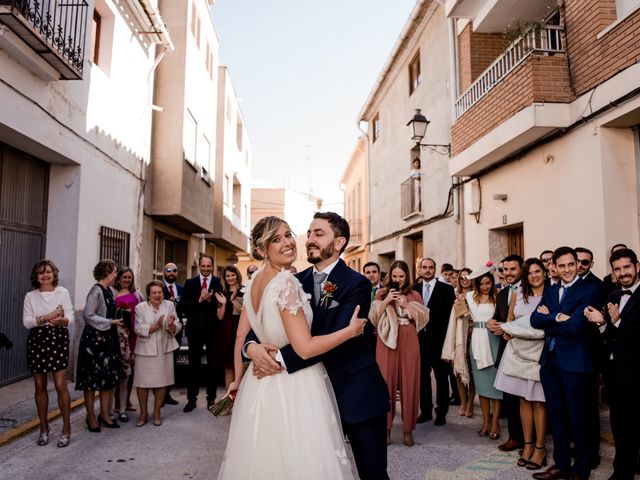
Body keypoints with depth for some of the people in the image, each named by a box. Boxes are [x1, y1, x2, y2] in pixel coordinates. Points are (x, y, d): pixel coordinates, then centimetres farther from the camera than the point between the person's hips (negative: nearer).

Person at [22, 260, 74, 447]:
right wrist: (47, 317, -18)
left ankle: (66, 428, 7)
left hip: (58, 340, -2)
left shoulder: (63, 292, 1)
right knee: (40, 386, 9)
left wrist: (60, 321, -28)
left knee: (60, 385, -5)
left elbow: (70, 318, -6)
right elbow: (26, 322, -5)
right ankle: (44, 428, 24)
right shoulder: (30, 296, 5)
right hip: (36, 341, 2)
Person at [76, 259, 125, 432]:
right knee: (92, 379, 3)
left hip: (108, 338, 8)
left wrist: (117, 319, 4)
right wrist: (111, 322, -19)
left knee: (110, 377, 10)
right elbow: (88, 315, -19)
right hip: (94, 338, -8)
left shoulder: (111, 290, 8)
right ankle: (91, 417, 17)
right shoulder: (96, 291, -15)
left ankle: (104, 414, 22)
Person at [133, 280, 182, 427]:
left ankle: (157, 413, 22)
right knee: (142, 383, 3)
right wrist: (156, 325, -21)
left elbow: (177, 328, 0)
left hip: (164, 350, 1)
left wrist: (171, 325, -23)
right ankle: (143, 413, 21)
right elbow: (138, 329, -9)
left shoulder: (169, 305, 3)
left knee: (161, 382, 6)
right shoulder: (141, 307, 0)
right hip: (145, 350, -1)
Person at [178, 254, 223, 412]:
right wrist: (199, 300, -18)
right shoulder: (190, 283, 3)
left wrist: (210, 300, -23)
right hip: (195, 329, 1)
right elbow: (182, 306, -5)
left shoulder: (218, 283, -3)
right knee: (193, 365, 9)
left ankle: (211, 398, 23)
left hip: (213, 329, -1)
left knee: (212, 365, 10)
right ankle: (192, 399, 20)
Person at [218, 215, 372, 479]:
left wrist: (239, 379, 20)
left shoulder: (254, 282, 4)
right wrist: (351, 330, -12)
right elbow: (305, 348, -23)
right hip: (293, 388, -8)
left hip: (259, 385, 8)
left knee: (267, 457, 22)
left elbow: (241, 336, 10)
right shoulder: (286, 282, -21)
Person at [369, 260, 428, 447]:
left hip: (409, 342, 1)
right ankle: (386, 428, 9)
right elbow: (373, 317, 1)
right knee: (386, 383, -1)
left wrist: (406, 305, -9)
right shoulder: (382, 293, 9)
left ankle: (408, 429, 11)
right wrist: (386, 301, -10)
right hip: (387, 341, -1)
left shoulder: (414, 295, 12)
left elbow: (423, 318, 2)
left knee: (409, 383, 1)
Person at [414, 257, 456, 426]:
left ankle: (441, 412, 20)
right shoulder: (415, 289, 6)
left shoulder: (446, 289, -3)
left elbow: (449, 315, -6)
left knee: (441, 377, 8)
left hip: (439, 340, -3)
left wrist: (445, 339, -11)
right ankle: (426, 410, 24)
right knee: (422, 376, 11)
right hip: (420, 339, 3)